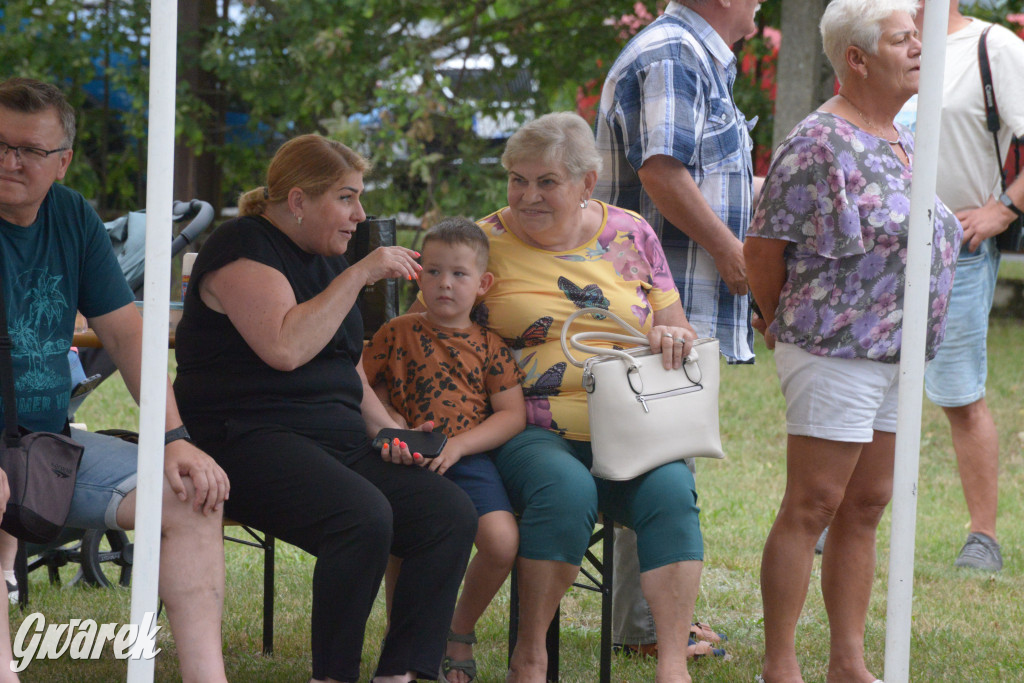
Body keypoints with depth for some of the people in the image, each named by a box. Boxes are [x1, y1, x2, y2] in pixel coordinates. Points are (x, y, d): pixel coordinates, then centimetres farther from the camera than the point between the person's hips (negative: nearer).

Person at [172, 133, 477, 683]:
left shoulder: (325, 258, 21)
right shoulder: (244, 249, -6)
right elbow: (285, 348, -23)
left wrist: (386, 429, 8)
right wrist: (358, 275, -16)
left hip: (338, 441, 9)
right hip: (250, 442, -8)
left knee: (452, 514, -15)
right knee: (364, 516, -34)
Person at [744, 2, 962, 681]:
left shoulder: (902, 142, 14)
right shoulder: (817, 144, -13)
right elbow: (762, 251, -9)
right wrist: (792, 328, 3)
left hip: (898, 357, 8)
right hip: (837, 355, -8)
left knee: (865, 508, 10)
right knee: (812, 508, -6)